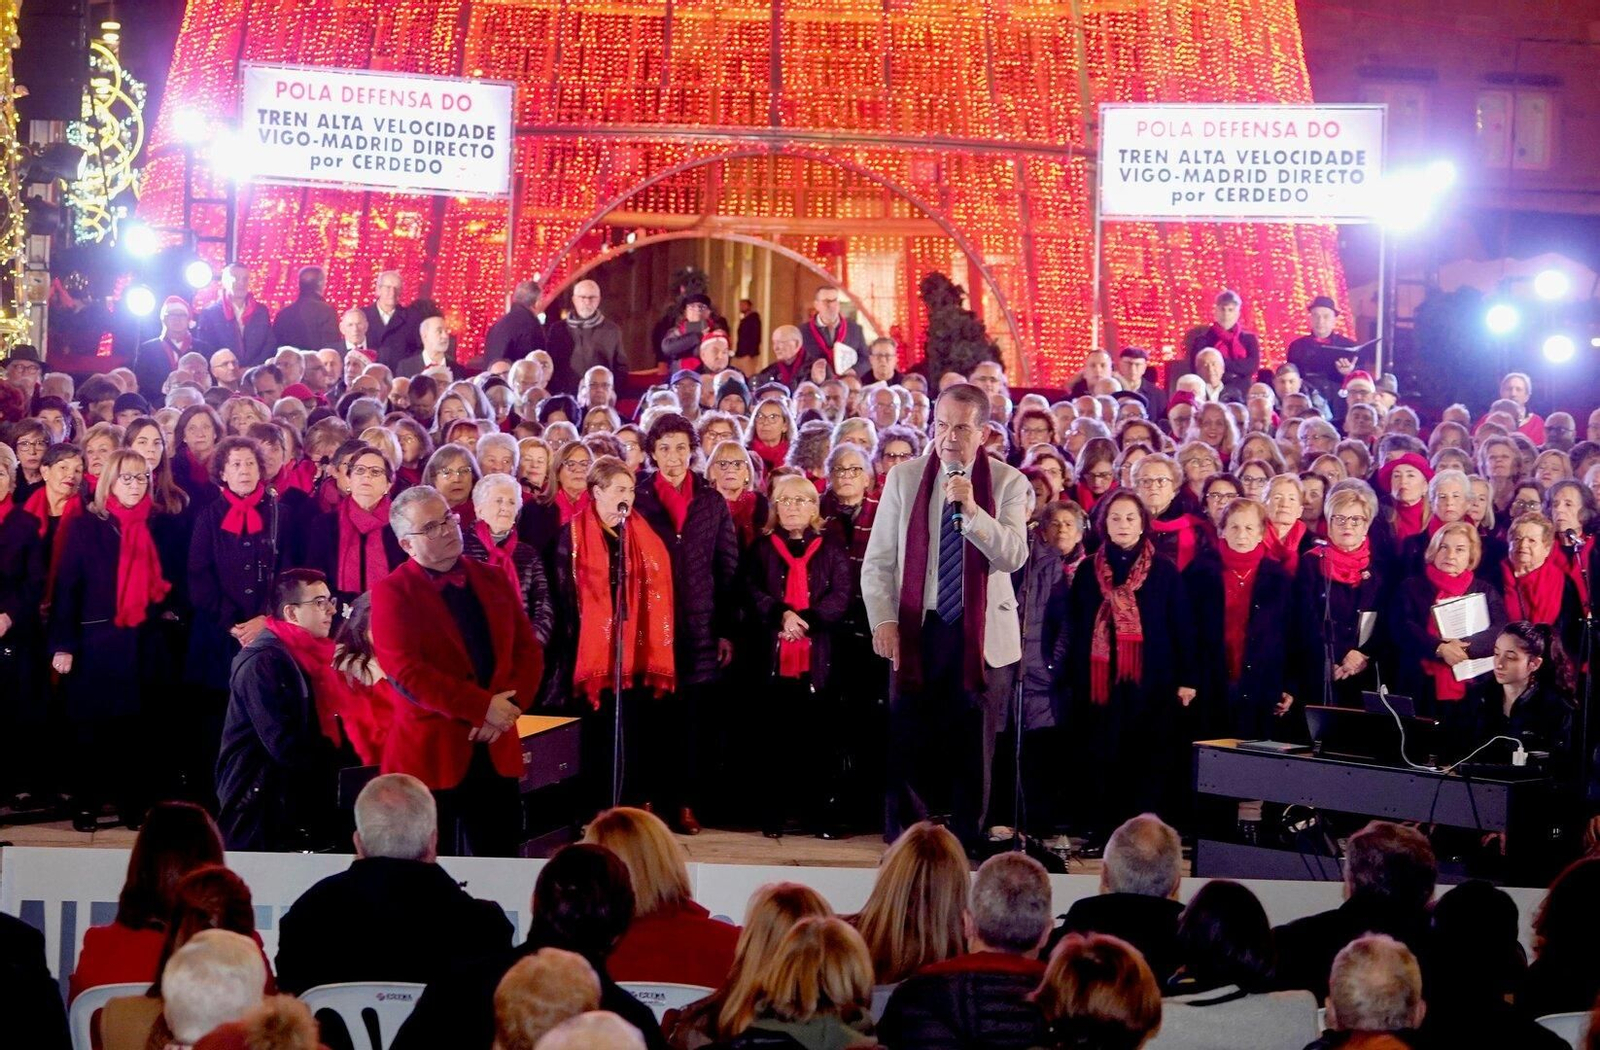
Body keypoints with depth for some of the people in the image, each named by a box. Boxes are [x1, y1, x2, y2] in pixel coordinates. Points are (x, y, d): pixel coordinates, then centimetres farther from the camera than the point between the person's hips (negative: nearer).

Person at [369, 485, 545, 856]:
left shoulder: (494, 580, 12)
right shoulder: (392, 592, -5)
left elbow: (529, 651, 9)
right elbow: (405, 670, -15)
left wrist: (508, 707, -10)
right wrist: (482, 707, -18)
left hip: (497, 752, 4)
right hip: (430, 753, -4)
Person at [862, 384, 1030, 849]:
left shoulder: (1008, 483, 2)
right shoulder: (904, 478, 5)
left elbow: (1014, 555, -11)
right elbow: (878, 560, 5)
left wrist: (972, 509, -22)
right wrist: (883, 619, -6)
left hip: (983, 634, 0)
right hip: (918, 630, 1)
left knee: (974, 750, 5)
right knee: (908, 745, -1)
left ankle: (968, 844, 15)